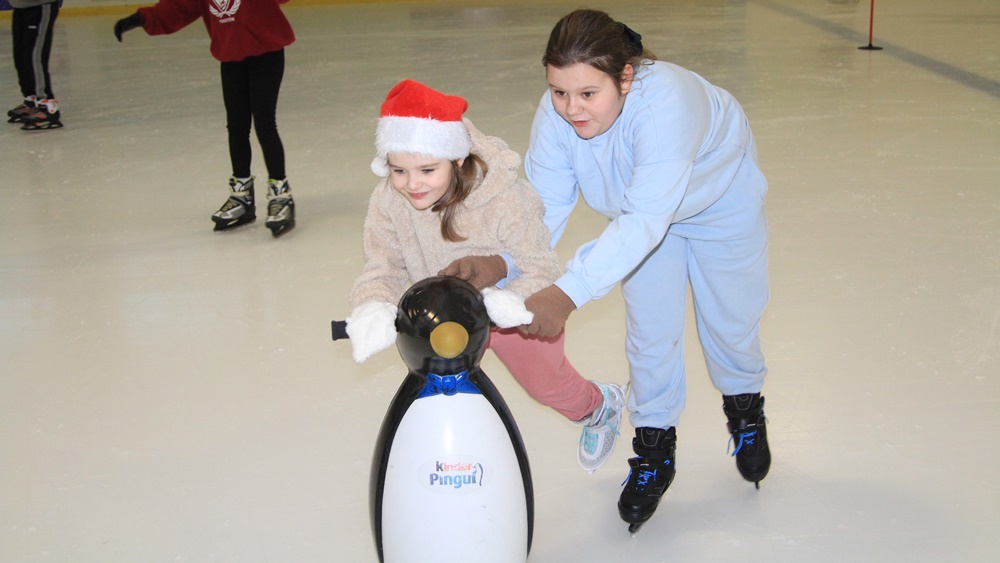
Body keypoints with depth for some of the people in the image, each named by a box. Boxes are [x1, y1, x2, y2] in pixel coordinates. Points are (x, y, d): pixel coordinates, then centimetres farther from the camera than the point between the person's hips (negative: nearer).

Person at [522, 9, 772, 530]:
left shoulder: (666, 101, -48)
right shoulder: (556, 114, -32)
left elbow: (645, 220, -53)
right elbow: (543, 207, -29)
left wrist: (567, 293, -61)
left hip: (720, 200, -3)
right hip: (640, 210, 3)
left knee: (730, 320, 13)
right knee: (650, 332, 2)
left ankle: (745, 409, 44)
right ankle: (654, 446, 24)